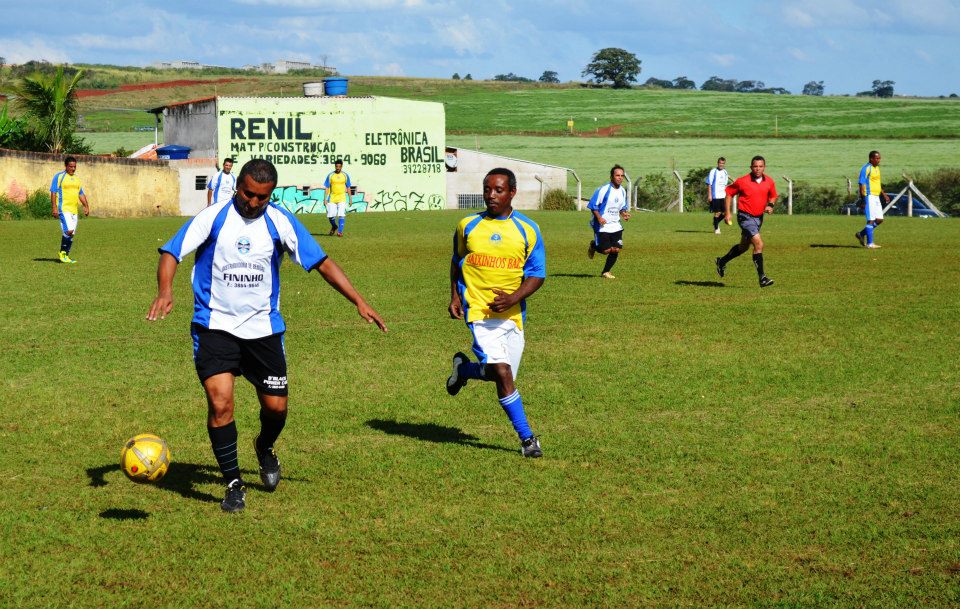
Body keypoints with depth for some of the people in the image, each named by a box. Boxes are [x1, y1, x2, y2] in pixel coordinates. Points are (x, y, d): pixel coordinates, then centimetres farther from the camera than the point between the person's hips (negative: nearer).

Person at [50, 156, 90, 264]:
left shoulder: (76, 178, 18)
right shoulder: (59, 176, -2)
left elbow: (81, 194, 23)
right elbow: (53, 192, -6)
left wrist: (86, 206, 10)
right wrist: (54, 207, -15)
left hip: (74, 210, 7)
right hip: (64, 208, -7)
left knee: (71, 234, 6)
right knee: (69, 230, -20)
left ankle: (66, 256, 13)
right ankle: (62, 253, -5)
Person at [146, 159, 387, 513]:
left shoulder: (280, 222, -1)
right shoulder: (213, 217, -7)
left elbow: (321, 262, 2)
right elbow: (172, 253, -11)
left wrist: (359, 302, -4)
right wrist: (165, 290, -32)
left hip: (264, 328, 3)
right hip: (215, 327, -3)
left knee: (276, 406, 4)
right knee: (220, 403, -16)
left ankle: (265, 449, 40)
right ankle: (234, 486, -2)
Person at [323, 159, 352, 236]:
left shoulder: (345, 175, 4)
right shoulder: (330, 175, 0)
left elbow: (348, 188, 10)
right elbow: (327, 188, 2)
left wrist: (350, 199, 7)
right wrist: (325, 199, -4)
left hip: (342, 198, 0)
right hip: (332, 198, 0)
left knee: (341, 215, -13)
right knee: (330, 215, -1)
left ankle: (340, 231, -11)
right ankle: (334, 226, 28)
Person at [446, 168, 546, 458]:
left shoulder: (527, 230, 0)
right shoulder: (468, 226, 3)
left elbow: (537, 275, 0)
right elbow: (457, 262, 20)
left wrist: (513, 298, -16)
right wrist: (455, 296, 10)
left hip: (513, 313, 2)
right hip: (479, 310, -2)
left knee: (503, 374, 8)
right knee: (501, 372, -17)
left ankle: (463, 369, 39)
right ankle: (526, 438, -8)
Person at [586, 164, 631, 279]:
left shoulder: (622, 191, 8)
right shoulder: (604, 190, -14)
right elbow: (593, 205, -11)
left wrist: (623, 214, 1)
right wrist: (599, 218, -24)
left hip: (615, 225, 6)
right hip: (602, 226, -6)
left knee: (616, 249, -4)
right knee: (606, 250, -11)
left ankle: (605, 272, 12)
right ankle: (593, 246, 24)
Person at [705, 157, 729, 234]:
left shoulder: (725, 172, 14)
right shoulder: (713, 172, -4)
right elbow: (709, 184, -6)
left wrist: (726, 195, 18)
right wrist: (709, 195, -12)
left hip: (723, 196, 6)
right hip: (715, 196, -6)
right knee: (717, 213, -4)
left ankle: (716, 223, 25)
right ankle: (716, 228, 9)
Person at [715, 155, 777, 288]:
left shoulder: (769, 181, -1)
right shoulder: (742, 181, -14)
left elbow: (773, 196, 16)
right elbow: (729, 193, 0)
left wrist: (770, 205, -6)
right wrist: (727, 213, -4)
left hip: (759, 217, 6)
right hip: (745, 216, -6)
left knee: (743, 247, 20)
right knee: (759, 244, -20)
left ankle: (722, 262, 43)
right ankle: (762, 278, -17)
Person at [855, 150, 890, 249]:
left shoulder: (877, 168, 17)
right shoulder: (866, 169, -11)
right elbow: (862, 184, -15)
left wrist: (884, 195, 21)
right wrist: (864, 200, -20)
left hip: (876, 197, 9)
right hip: (869, 197, -9)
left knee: (879, 220, 8)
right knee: (871, 220, -9)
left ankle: (861, 234, 21)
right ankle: (869, 243, -5)